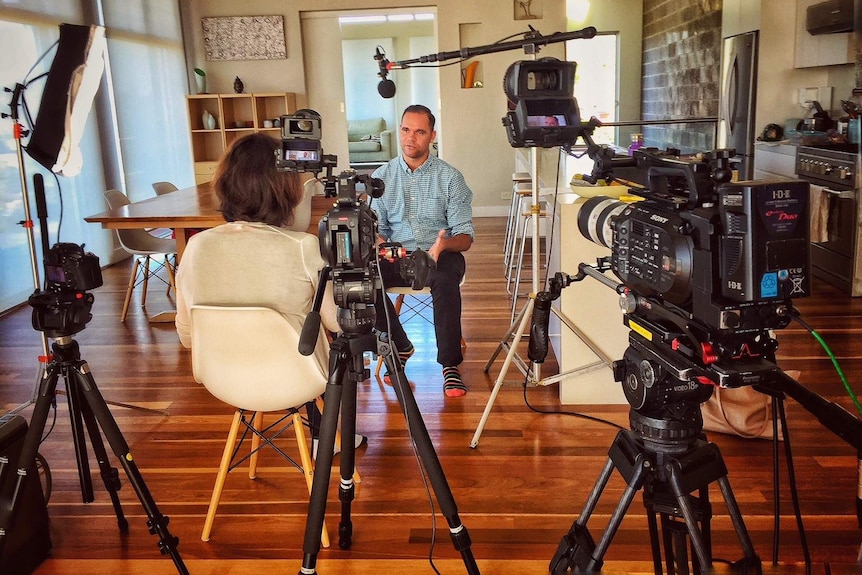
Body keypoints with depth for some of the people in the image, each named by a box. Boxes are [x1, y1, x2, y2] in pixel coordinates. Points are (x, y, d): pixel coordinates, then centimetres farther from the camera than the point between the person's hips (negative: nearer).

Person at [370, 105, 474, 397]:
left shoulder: (450, 177, 1)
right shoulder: (382, 176, 9)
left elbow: (465, 236, -3)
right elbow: (377, 228, 10)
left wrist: (445, 244, -26)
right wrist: (382, 245, -15)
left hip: (440, 255, -2)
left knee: (445, 282, -37)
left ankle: (450, 364, -19)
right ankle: (400, 347, -5)